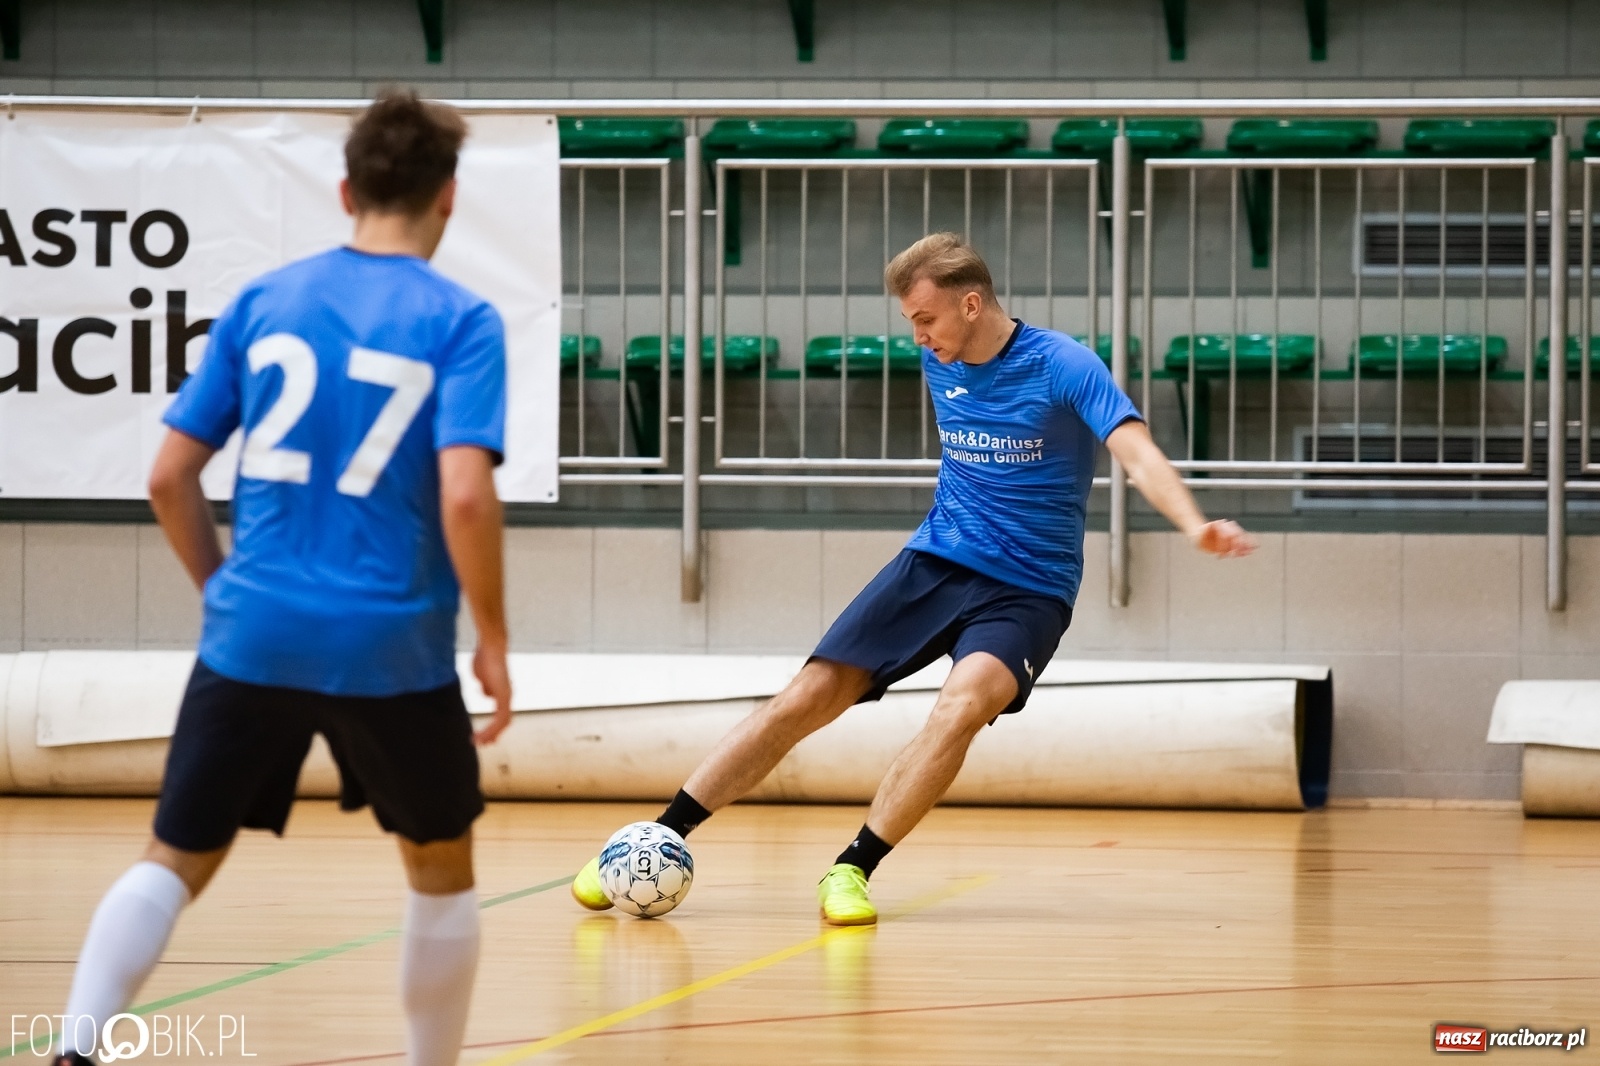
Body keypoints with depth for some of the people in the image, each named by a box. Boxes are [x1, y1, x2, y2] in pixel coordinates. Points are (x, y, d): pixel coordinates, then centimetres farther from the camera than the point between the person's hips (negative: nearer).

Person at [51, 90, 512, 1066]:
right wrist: (494, 641, -5)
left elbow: (170, 479, 6)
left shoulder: (263, 302, 5)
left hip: (253, 638, 3)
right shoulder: (459, 323, -6)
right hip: (393, 649, -2)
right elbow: (465, 498, -17)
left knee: (175, 862, 7)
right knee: (443, 869, 19)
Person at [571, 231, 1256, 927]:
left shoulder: (1064, 367, -15)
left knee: (963, 705, -33)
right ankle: (658, 842, 4)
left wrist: (1194, 526, -44)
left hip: (1026, 592, -5)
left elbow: (1138, 455, -27)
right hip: (933, 562, 5)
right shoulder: (939, 362, 4)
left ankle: (853, 869, -23)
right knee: (806, 700, -4)